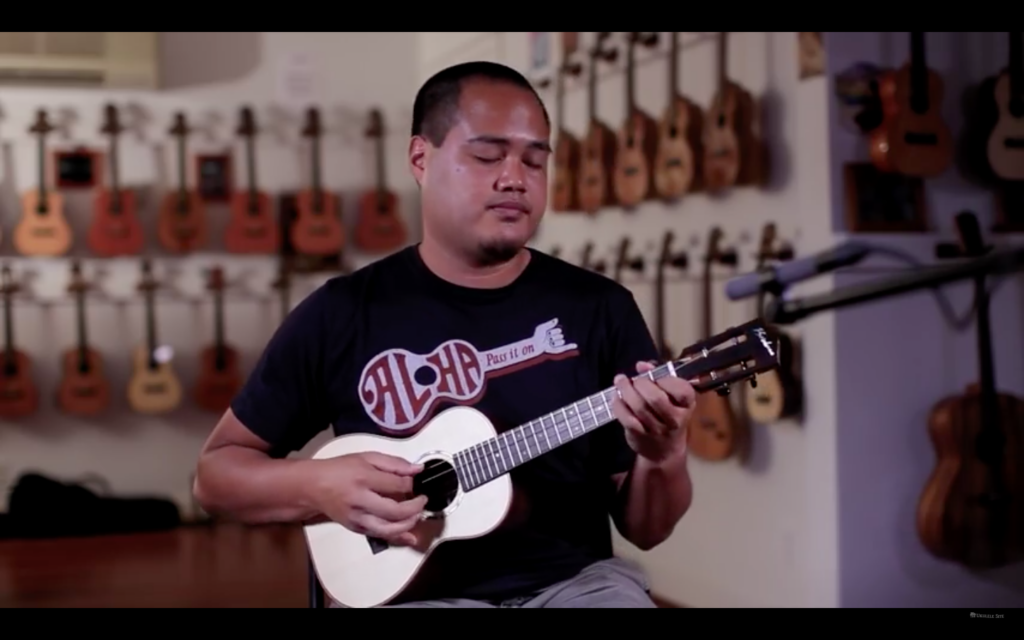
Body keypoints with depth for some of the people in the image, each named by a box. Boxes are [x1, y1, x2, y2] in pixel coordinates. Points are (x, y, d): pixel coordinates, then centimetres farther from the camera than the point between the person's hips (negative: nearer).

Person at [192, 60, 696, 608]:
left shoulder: (600, 308, 4)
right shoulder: (343, 313, 1)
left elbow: (644, 530, 6)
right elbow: (217, 471, 8)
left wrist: (662, 458, -15)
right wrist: (319, 486, -11)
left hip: (575, 580, 1)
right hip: (409, 589, -1)